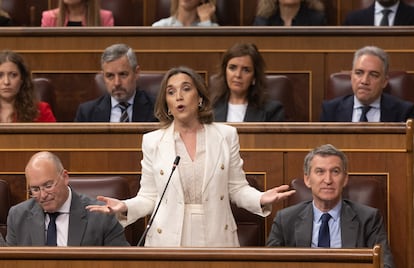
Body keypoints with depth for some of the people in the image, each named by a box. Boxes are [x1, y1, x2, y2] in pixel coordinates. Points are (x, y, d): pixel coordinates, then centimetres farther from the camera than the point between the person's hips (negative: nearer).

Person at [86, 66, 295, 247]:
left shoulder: (226, 135, 4)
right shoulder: (152, 142, 3)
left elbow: (237, 188, 7)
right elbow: (149, 197, 6)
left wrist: (261, 199, -13)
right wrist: (125, 207, -15)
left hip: (217, 239, 0)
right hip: (168, 243, 0)